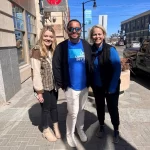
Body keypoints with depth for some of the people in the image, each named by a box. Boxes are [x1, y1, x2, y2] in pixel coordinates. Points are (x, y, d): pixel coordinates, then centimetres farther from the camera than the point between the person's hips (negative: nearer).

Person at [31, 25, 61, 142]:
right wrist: (39, 91, -17)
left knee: (54, 106, 17)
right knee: (46, 108, 11)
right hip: (44, 87, -5)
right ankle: (46, 131, 35)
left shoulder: (54, 50, 7)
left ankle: (56, 128, 39)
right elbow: (36, 72, -17)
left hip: (54, 85, 5)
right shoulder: (37, 50, -14)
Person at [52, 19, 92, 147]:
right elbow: (56, 67, -7)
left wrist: (90, 81, 0)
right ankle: (70, 134, 29)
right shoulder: (61, 47, -9)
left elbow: (91, 65, 3)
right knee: (73, 112, 4)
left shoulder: (87, 46, -1)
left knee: (81, 109, 19)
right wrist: (61, 84, -8)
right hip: (70, 87, -3)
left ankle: (80, 129, 43)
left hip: (84, 86, 3)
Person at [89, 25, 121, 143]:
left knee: (112, 108, 10)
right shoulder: (90, 50, -4)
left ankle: (116, 131, 35)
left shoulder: (110, 50, -16)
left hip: (111, 86, -3)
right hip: (97, 86, 4)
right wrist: (91, 83, -2)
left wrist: (112, 88, -16)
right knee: (100, 107, 18)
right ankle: (102, 127, 42)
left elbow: (117, 69, -16)